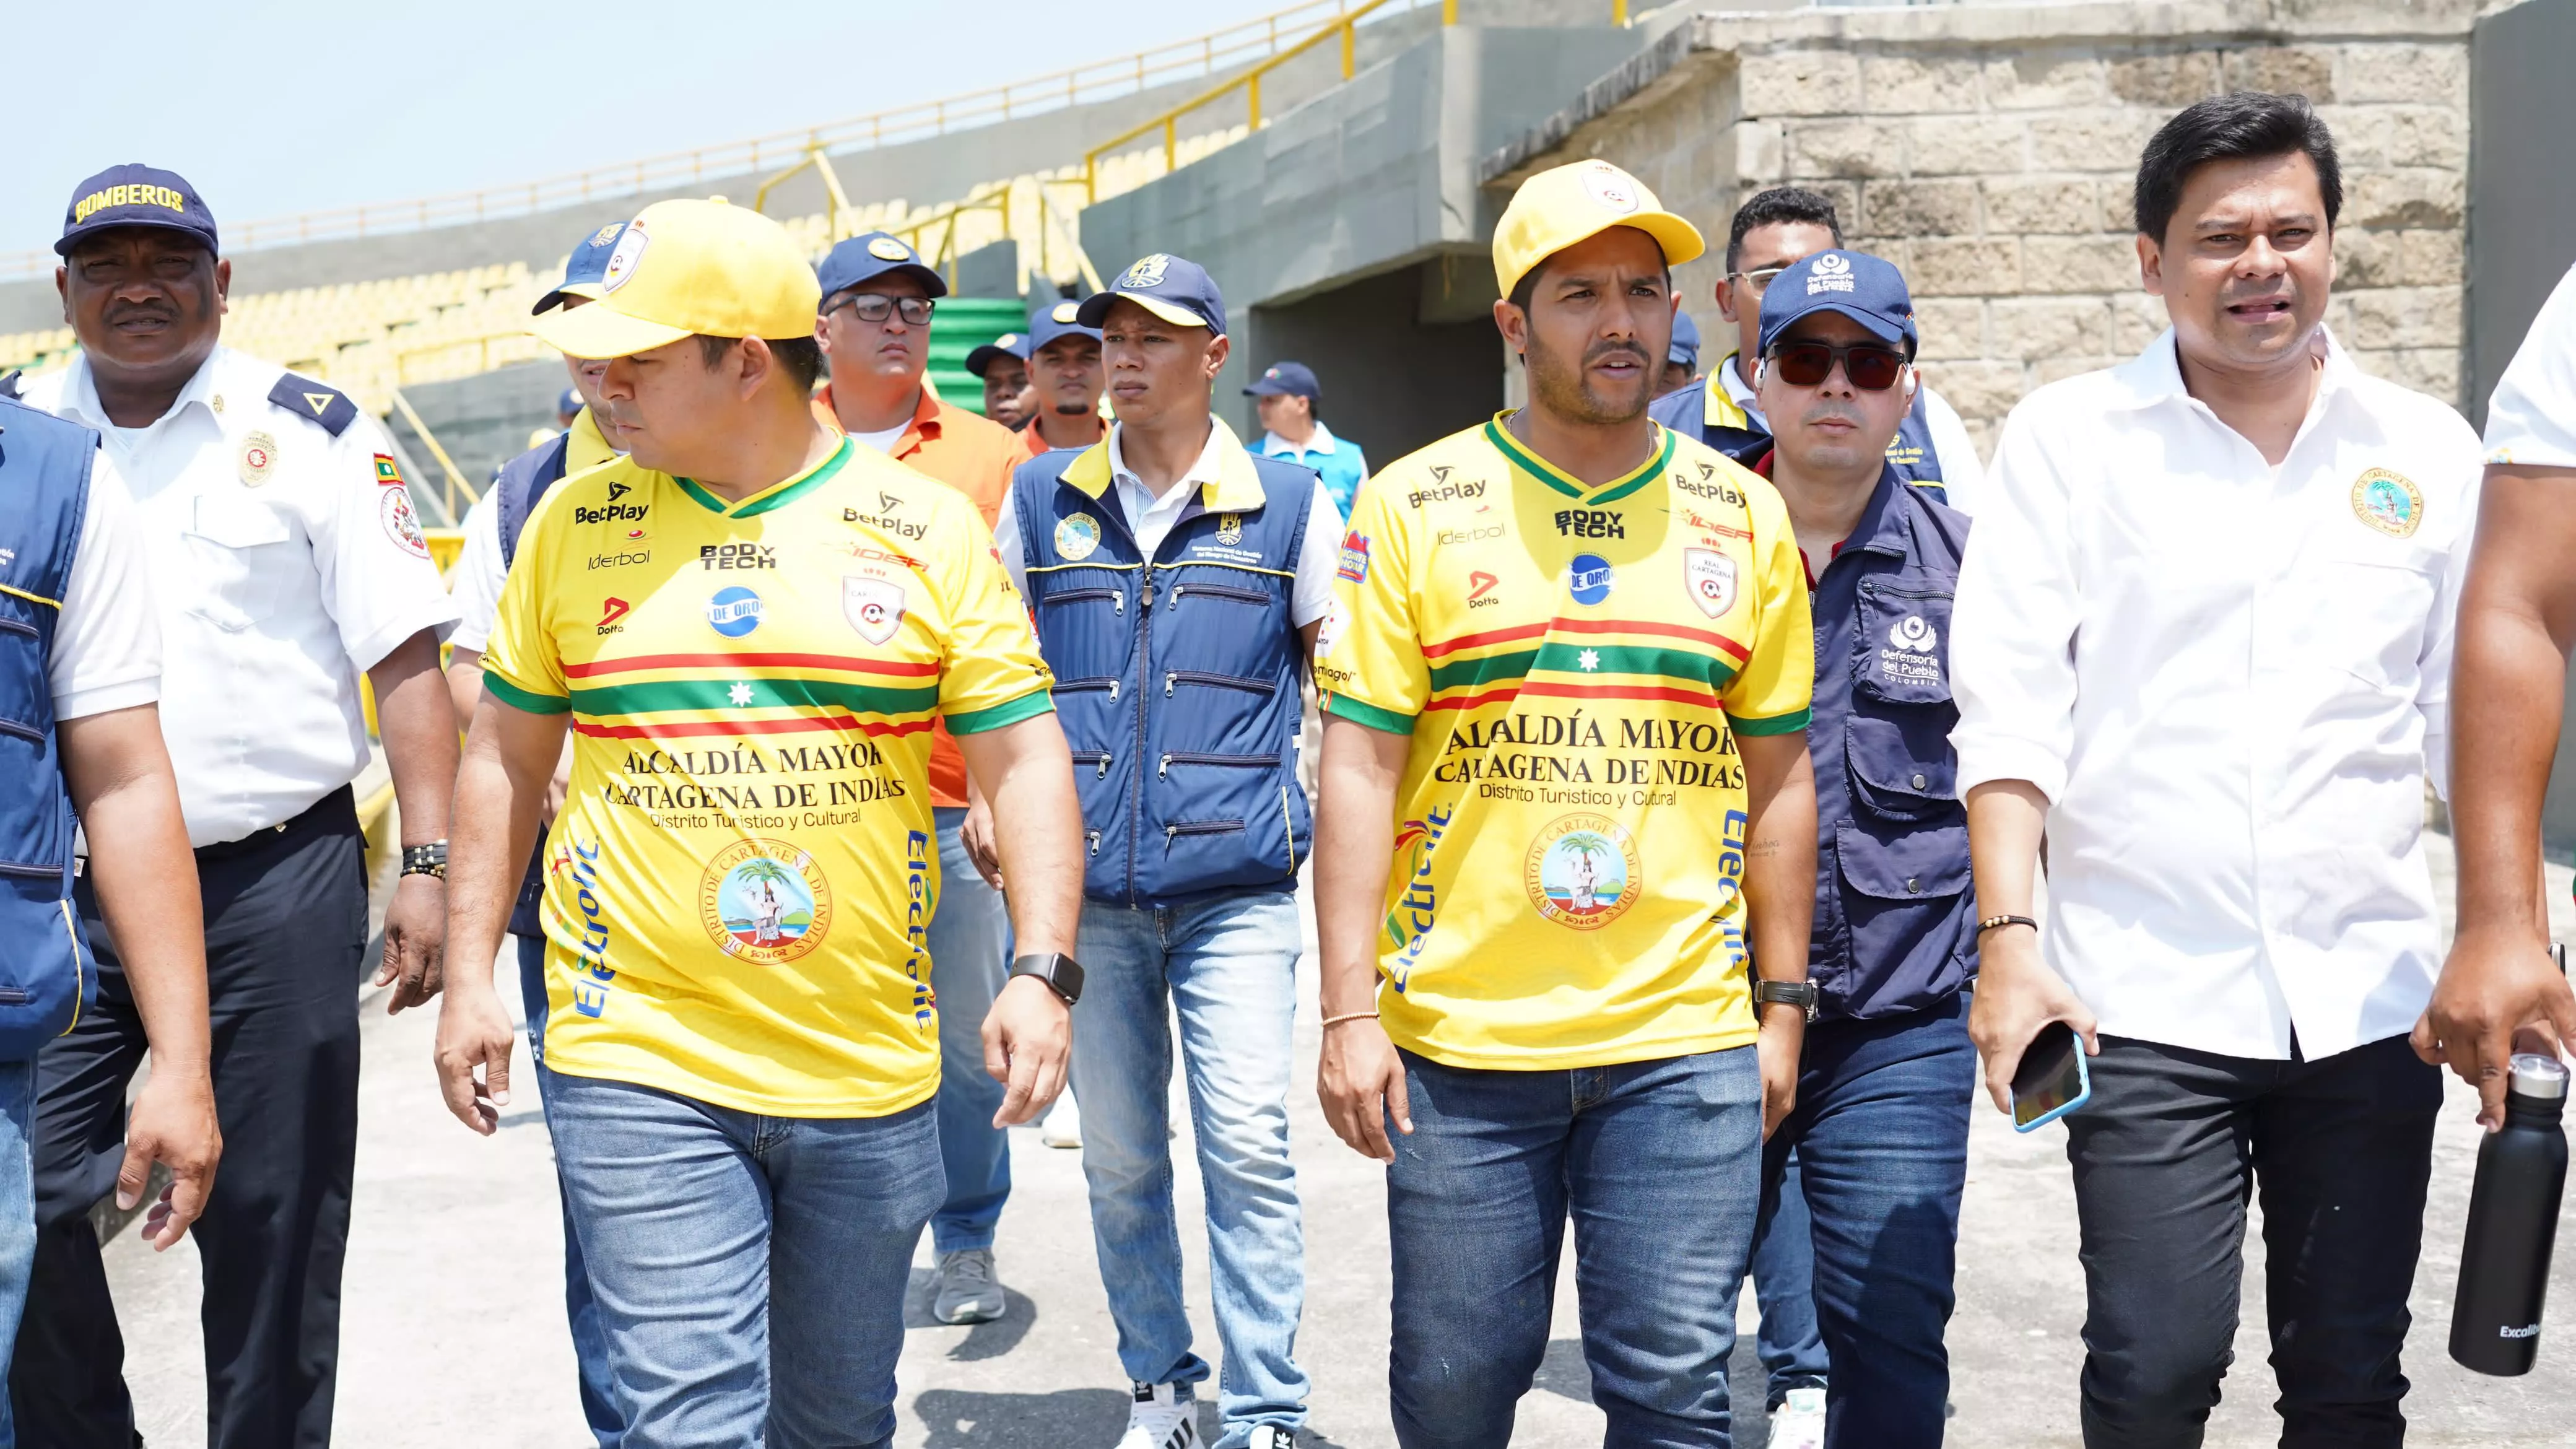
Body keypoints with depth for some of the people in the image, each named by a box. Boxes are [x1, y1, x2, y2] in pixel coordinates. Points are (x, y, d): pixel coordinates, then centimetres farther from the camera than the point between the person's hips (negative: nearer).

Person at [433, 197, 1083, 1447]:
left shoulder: (925, 527, 0)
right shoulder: (573, 522, 4)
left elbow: (1024, 759, 0)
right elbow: (505, 756, 11)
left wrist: (1044, 969, -11)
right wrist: (470, 977, 6)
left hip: (869, 1066, 1)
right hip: (641, 1064, -1)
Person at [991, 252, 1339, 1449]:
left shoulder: (1285, 501, 3)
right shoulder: (1042, 498, 8)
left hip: (1237, 884, -2)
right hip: (1085, 888, 3)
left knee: (1247, 1147, -8)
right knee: (1118, 1158, 10)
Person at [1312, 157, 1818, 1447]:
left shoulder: (1743, 517, 7)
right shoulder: (1414, 507, 0)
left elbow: (1778, 776, 11)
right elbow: (1357, 770, -3)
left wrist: (1783, 1003, 9)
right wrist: (1349, 1012, -8)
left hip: (1685, 1044, 1)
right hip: (1457, 1040, -1)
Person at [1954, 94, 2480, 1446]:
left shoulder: (2426, 450, 9)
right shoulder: (2068, 437, 3)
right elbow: (2009, 711, -3)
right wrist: (2009, 939, -11)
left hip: (2369, 1003, 3)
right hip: (2146, 1002, -2)